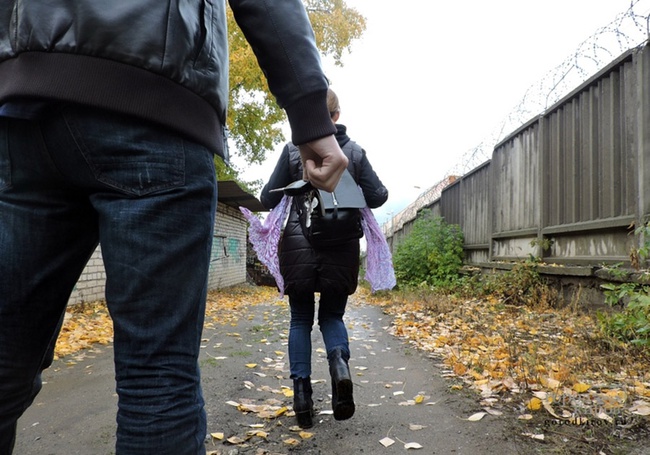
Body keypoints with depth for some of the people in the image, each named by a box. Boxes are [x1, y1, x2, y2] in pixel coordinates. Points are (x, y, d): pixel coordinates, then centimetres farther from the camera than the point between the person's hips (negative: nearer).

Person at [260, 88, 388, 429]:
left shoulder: (293, 149, -1)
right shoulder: (354, 151, 3)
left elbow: (268, 199, 2)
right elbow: (378, 196, 5)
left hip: (299, 247, -1)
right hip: (341, 248, 1)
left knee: (300, 319, 13)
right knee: (332, 315, 16)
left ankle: (301, 389, 4)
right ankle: (340, 362, -13)